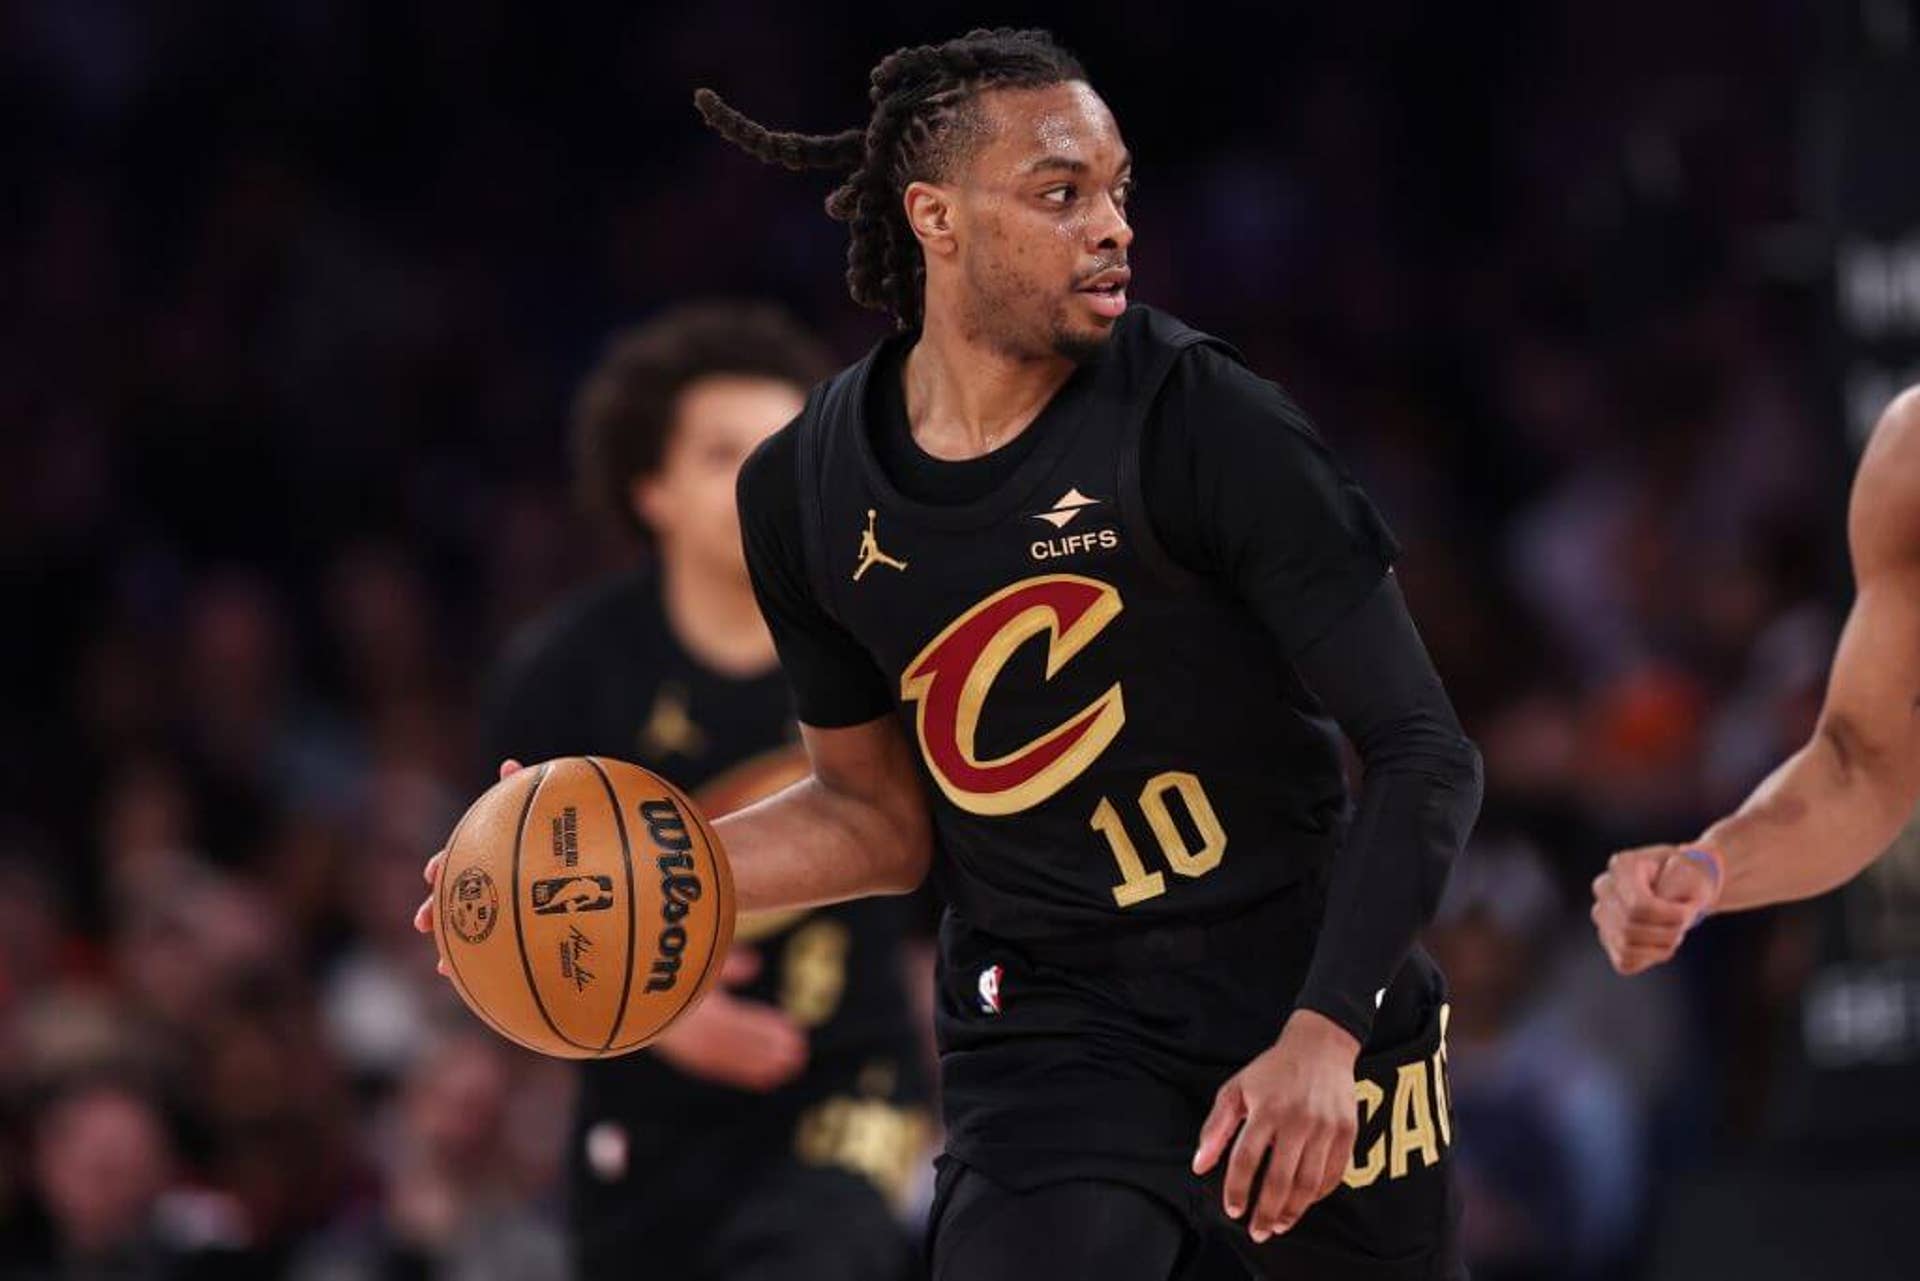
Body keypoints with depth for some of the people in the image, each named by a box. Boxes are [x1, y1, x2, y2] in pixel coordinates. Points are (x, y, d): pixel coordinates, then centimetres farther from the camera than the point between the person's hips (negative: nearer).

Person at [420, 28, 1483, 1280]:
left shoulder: (1203, 421, -14)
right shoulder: (807, 492, -1)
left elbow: (1425, 754, -14)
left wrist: (1324, 1034, -26)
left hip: (1315, 996, -1)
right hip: (1049, 1028, 1)